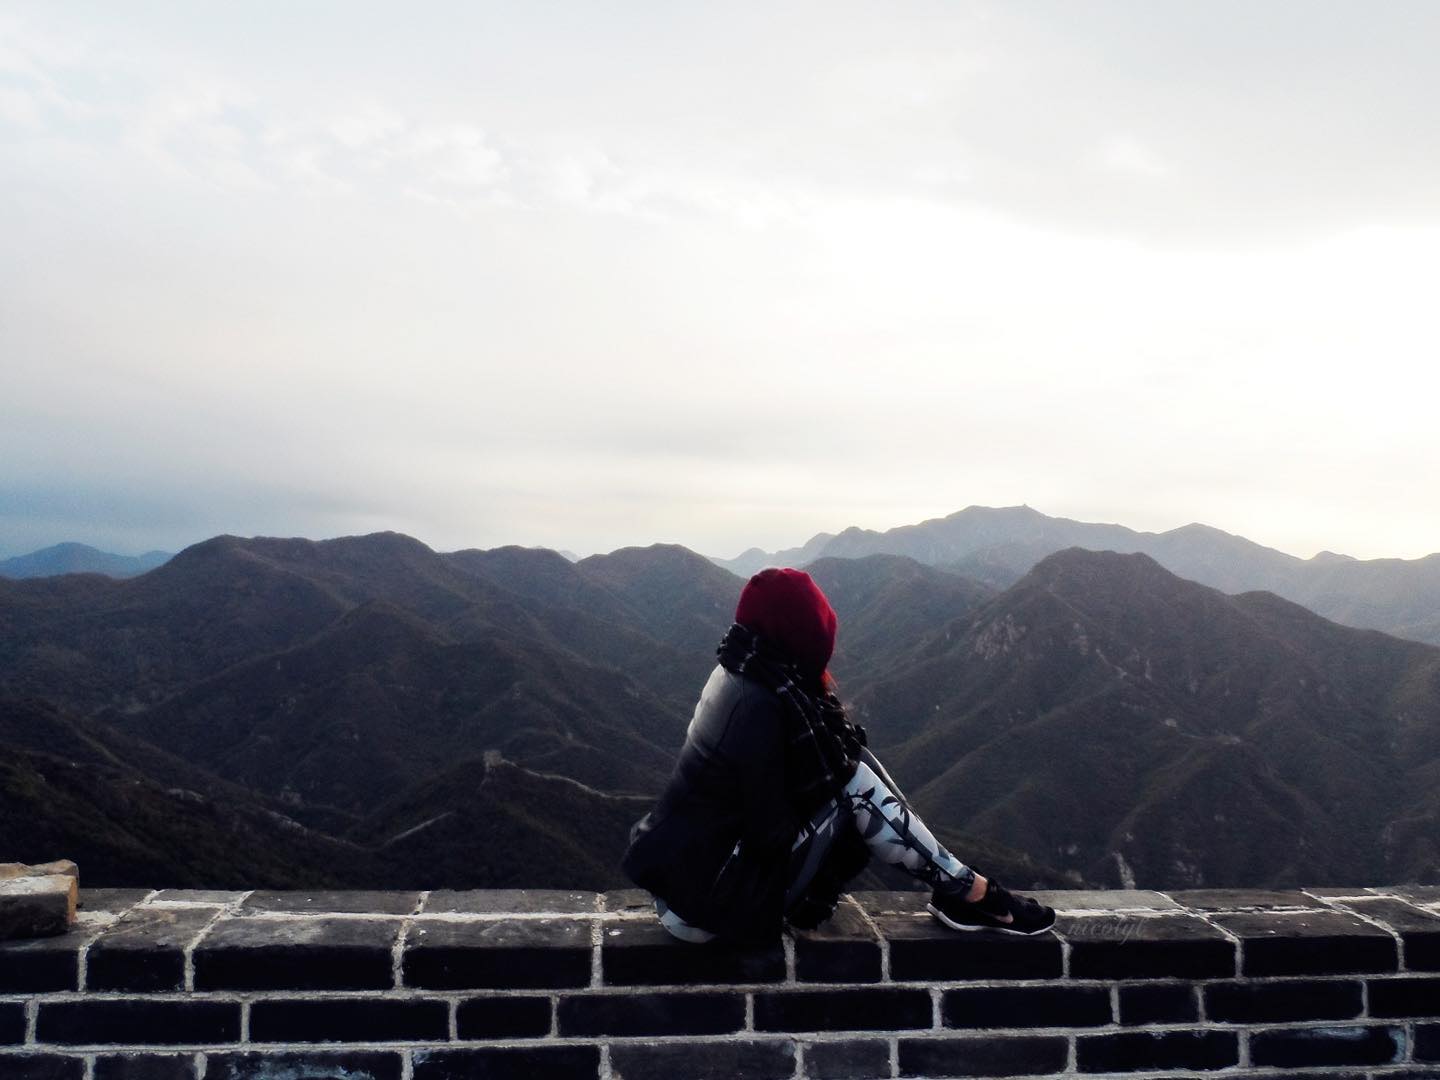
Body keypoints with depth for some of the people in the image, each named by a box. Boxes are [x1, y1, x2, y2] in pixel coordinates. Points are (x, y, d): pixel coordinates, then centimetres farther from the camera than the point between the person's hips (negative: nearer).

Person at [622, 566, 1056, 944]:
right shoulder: (759, 706, -25)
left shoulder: (740, 672, 3)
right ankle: (968, 892, 4)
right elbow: (772, 837, -20)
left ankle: (956, 889, 10)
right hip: (706, 905, -9)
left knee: (848, 765, 4)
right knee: (855, 784, -10)